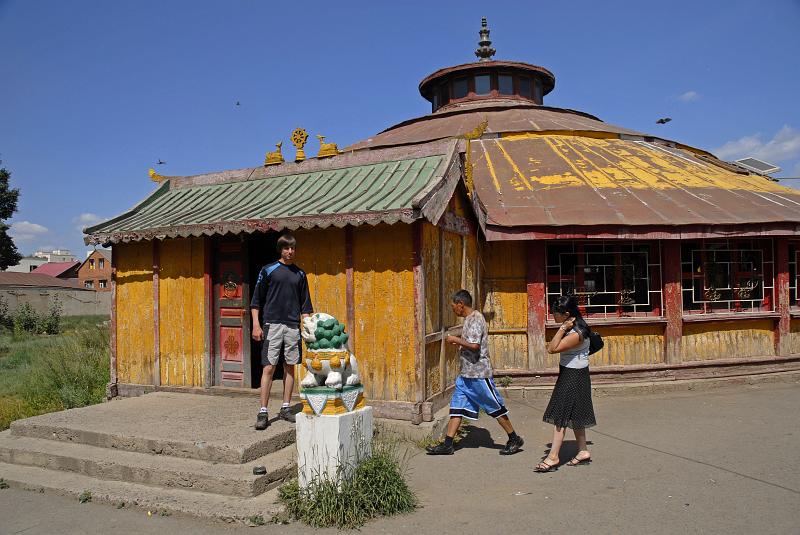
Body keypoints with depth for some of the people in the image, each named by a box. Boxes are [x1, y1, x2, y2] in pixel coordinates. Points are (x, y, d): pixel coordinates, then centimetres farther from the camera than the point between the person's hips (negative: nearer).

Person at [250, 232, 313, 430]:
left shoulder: (300, 274, 13)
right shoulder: (268, 270, 2)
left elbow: (305, 305, 16)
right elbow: (256, 300, 2)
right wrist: (256, 324, -6)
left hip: (293, 326, 4)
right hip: (272, 324, -4)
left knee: (290, 367, 7)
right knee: (269, 367, -6)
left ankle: (285, 408, 17)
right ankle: (263, 412, -2)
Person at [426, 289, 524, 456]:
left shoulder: (476, 319, -17)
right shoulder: (468, 319, 13)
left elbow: (475, 345, -27)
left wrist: (456, 340, -17)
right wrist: (458, 342, 13)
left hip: (479, 373, -10)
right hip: (466, 373, 10)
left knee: (495, 407, 2)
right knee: (457, 406, 7)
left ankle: (514, 439, 17)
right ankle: (447, 444, 9)